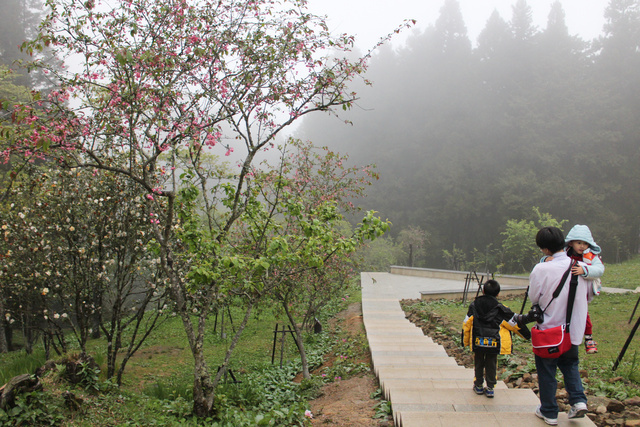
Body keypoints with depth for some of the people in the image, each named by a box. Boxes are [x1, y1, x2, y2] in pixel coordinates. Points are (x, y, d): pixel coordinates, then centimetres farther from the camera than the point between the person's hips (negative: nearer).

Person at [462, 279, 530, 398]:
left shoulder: (474, 306, -1)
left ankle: (479, 386, 27)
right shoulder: (501, 310, -8)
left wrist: (465, 341, 13)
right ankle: (490, 388, 18)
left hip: (477, 342, 1)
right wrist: (526, 334, 15)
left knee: (478, 363, 19)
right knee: (491, 364, 14)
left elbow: (466, 324, 2)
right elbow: (515, 322, 0)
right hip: (494, 343, -1)